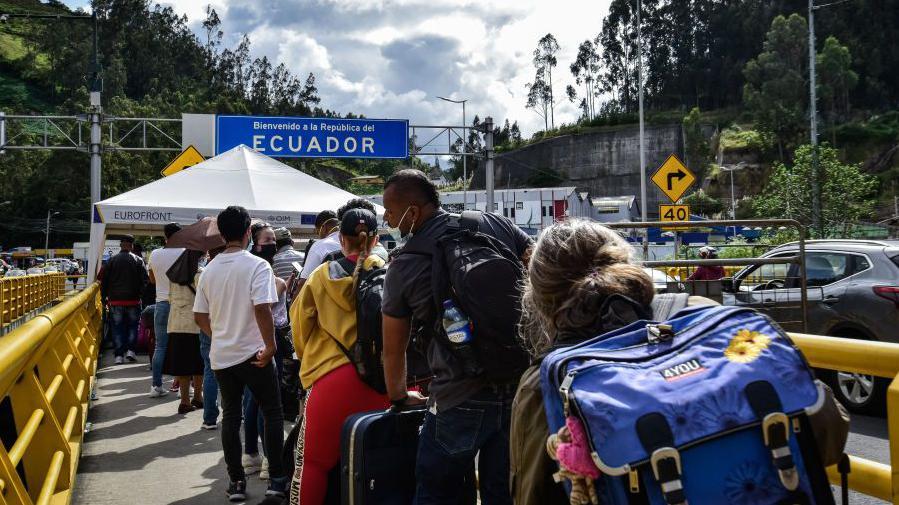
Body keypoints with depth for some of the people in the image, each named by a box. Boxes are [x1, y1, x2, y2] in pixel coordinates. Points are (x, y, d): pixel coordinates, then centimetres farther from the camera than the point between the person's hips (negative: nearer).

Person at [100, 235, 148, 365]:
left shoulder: (112, 260, -1)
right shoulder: (138, 261, -3)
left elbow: (104, 280, 1)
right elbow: (145, 280, -5)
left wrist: (105, 297, 10)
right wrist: (139, 293, 5)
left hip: (116, 300, 1)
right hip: (133, 300, -1)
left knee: (117, 327, 7)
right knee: (133, 325, 14)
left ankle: (119, 355, 3)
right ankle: (130, 350, 3)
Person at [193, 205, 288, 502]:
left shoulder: (210, 269, 6)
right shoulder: (257, 265, -12)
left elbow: (199, 316, 10)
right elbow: (262, 309, -22)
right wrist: (270, 346, -15)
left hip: (221, 355, 5)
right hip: (252, 354, -5)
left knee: (231, 416, 12)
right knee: (272, 413, 7)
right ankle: (277, 479, 7)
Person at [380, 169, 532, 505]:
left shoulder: (404, 267, -4)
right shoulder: (496, 225, 2)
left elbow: (393, 348, 6)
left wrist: (400, 396, 25)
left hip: (460, 399, -3)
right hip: (521, 387, 3)